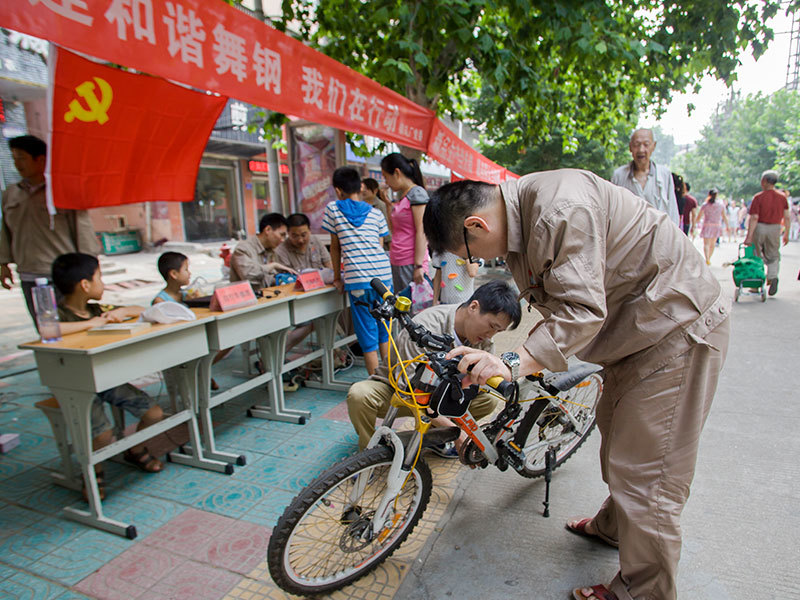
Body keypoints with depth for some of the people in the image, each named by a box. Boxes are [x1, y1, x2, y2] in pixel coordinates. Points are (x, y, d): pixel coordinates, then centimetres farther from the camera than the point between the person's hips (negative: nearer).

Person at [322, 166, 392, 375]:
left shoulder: (332, 210, 8)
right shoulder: (375, 213, 15)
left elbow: (335, 247, 13)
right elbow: (380, 247, 14)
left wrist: (337, 277, 22)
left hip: (358, 279, -3)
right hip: (383, 275, 3)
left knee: (368, 337, 3)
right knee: (385, 333, 16)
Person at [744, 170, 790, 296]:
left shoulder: (758, 197, -10)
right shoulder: (782, 196, 3)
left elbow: (754, 218, -15)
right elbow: (787, 217, 4)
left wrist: (749, 236, -16)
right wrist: (786, 234, 14)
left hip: (759, 228, -3)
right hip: (775, 229, 3)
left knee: (756, 256, 10)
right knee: (773, 256, 14)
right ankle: (773, 277, -10)